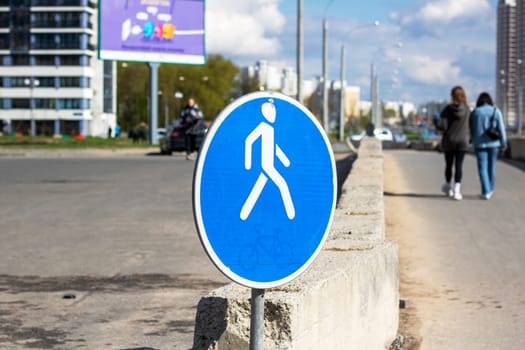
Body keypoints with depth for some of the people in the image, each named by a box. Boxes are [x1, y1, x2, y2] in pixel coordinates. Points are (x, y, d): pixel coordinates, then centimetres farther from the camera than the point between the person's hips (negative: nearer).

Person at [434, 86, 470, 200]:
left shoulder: (447, 110, -10)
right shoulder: (467, 110, -5)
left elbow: (442, 126, -14)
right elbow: (470, 127, -1)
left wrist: (435, 120, 4)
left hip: (448, 142, 0)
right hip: (462, 142, 0)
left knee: (449, 165, 14)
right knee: (459, 165, -1)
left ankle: (448, 186, 31)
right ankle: (456, 190, -11)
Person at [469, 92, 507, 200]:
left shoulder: (474, 112, -2)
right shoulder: (496, 111, -1)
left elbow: (471, 130, 2)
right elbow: (501, 129, -1)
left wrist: (473, 141, 16)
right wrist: (503, 144, 5)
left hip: (480, 144, -2)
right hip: (493, 143, 2)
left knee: (482, 168, -2)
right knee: (491, 166, 15)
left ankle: (486, 192, -11)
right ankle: (490, 189, 27)